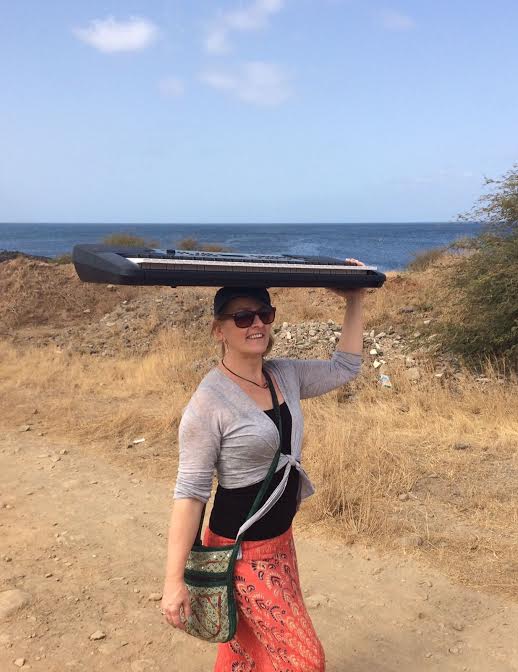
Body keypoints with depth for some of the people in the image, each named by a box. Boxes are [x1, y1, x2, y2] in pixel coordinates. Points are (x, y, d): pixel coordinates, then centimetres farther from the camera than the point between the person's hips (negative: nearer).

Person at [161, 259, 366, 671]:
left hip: (280, 539, 7)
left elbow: (344, 368, 13)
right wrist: (174, 580, -18)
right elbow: (190, 492, -19)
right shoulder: (210, 401, -21)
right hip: (242, 549, -7)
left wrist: (355, 301, 8)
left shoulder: (285, 375, -1)